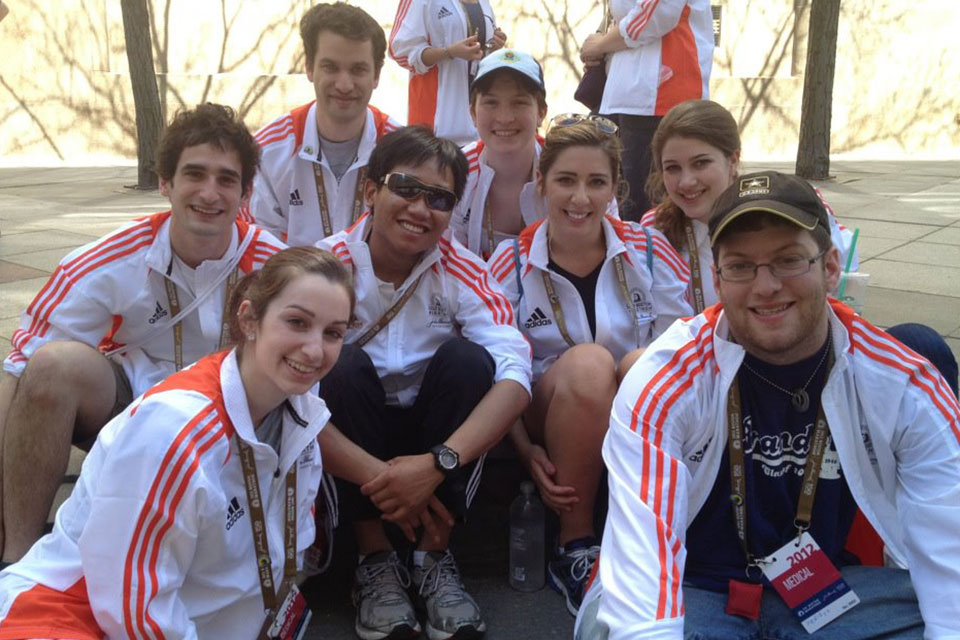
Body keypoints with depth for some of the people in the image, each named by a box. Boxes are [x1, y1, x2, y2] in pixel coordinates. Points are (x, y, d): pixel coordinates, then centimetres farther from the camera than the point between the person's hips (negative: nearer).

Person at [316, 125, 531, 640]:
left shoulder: (461, 270, -12)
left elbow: (515, 374, -24)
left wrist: (437, 465, -38)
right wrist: (375, 477, -36)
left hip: (435, 433, 1)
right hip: (354, 443, -1)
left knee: (466, 358, -26)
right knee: (345, 363, -29)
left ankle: (436, 559, -14)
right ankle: (375, 560, -16)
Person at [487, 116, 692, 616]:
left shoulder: (650, 252, -2)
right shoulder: (512, 264, -4)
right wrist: (527, 451, -18)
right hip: (550, 422, 0)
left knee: (643, 363, -33)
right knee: (587, 362, -34)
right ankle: (574, 548, -17)